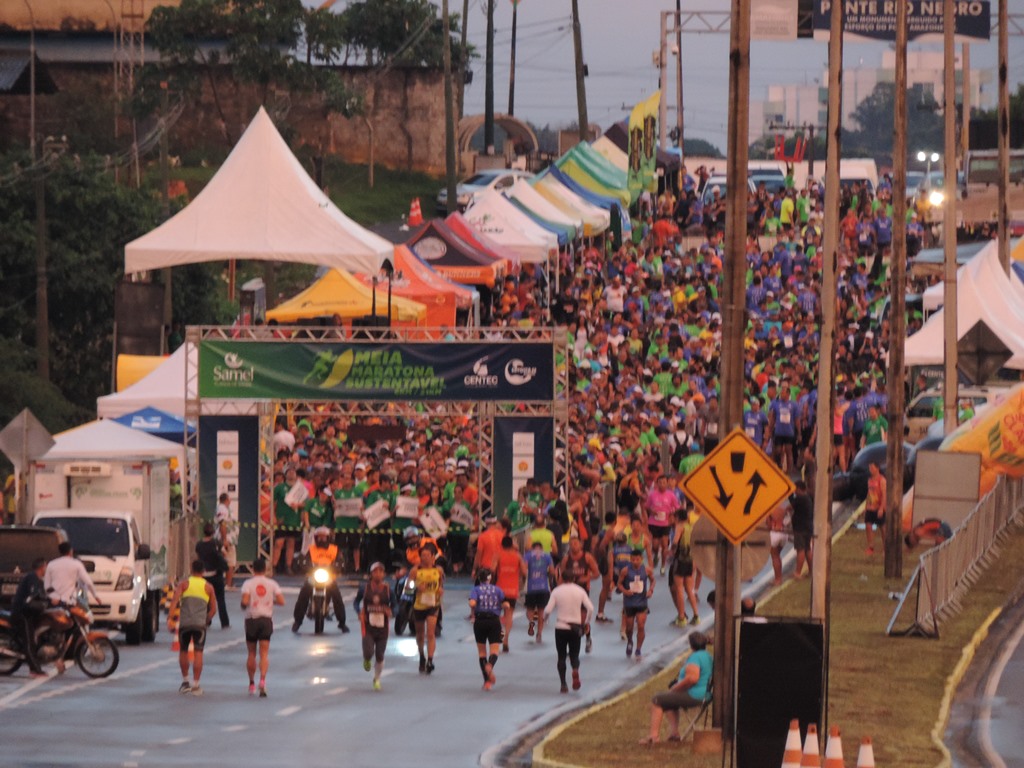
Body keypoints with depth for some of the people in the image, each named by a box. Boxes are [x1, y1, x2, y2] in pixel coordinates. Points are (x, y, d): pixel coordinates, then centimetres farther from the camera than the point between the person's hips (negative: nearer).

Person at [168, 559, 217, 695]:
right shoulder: (208, 587, 9)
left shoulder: (183, 583, 6)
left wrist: (169, 618, -11)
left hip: (184, 623, 0)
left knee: (183, 651, 18)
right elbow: (213, 609, 9)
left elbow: (175, 600, -7)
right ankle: (195, 685, -9)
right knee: (198, 653, -2)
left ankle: (185, 682, 24)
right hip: (200, 623, 0)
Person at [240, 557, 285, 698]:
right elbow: (281, 601, -5)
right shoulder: (272, 584, 1)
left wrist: (243, 607, 4)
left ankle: (252, 683, 20)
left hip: (252, 619, -1)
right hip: (266, 619, 1)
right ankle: (262, 680, -22)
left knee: (251, 653, 13)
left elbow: (245, 601, -18)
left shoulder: (248, 583, -5)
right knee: (264, 653, -2)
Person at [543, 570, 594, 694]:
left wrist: (544, 617, 12)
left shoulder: (557, 591, -5)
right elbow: (590, 608, -8)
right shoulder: (579, 591, -2)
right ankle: (575, 671, -22)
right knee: (574, 655, 11)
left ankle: (563, 684, 0)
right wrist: (586, 622, 8)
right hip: (576, 627, 1)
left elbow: (548, 610, -10)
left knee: (561, 656, 9)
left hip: (560, 628, -1)